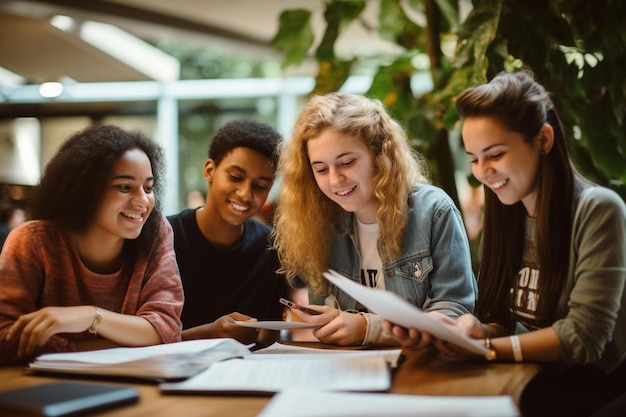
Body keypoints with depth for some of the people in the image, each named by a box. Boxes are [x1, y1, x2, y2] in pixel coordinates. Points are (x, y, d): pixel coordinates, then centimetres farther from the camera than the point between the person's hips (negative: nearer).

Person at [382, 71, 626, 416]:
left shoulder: (597, 211, -15)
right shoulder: (505, 214, 5)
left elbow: (583, 336, -19)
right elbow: (500, 320, 2)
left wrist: (486, 349, -26)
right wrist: (474, 330, -20)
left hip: (596, 385, -5)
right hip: (529, 378, 5)